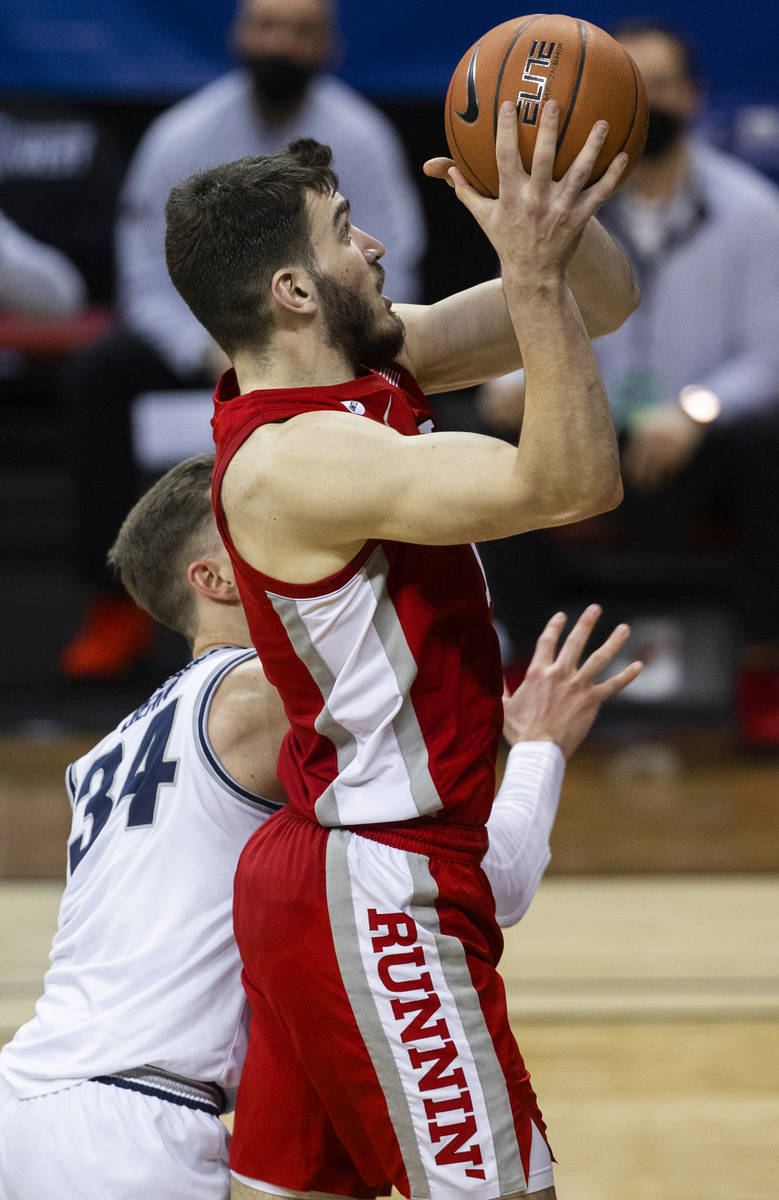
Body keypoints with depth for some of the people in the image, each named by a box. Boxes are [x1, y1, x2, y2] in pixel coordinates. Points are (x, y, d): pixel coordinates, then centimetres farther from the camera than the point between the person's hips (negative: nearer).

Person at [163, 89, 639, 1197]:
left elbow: (602, 304, 9)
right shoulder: (289, 461, -21)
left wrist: (554, 213, -10)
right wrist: (533, 273, -30)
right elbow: (573, 482, -30)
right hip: (378, 896, -10)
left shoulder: (375, 361, 6)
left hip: (320, 883, 10)